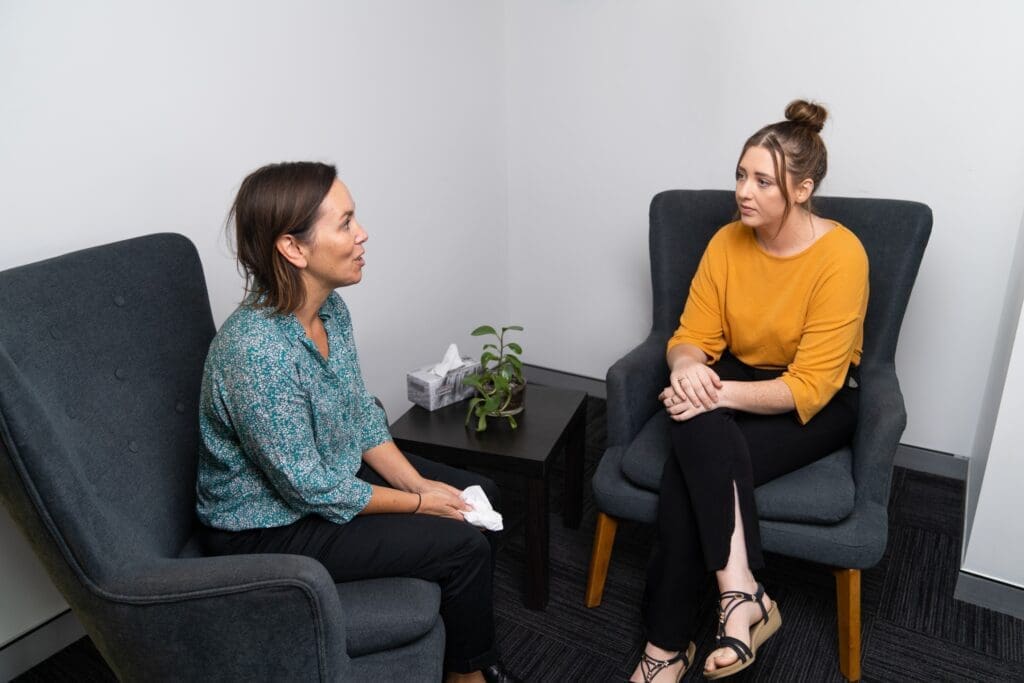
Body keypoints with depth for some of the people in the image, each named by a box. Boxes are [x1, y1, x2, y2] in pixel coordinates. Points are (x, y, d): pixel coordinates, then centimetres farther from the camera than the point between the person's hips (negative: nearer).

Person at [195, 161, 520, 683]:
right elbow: (309, 489, -26)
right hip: (267, 527, -8)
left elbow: (362, 417, 3)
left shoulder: (330, 308, -7)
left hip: (330, 472, 8)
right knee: (463, 545, -12)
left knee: (479, 496, 8)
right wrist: (418, 504, -16)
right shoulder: (257, 351, -33)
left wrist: (419, 481, -7)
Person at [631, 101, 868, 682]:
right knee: (699, 435, -31)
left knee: (692, 471, -29)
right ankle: (745, 598, -20)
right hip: (735, 381, 4)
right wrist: (689, 367, -27)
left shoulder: (840, 255, -19)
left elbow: (810, 387, -22)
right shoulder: (726, 242, -4)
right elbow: (692, 337, -2)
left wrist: (719, 395, -34)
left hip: (815, 406, -4)